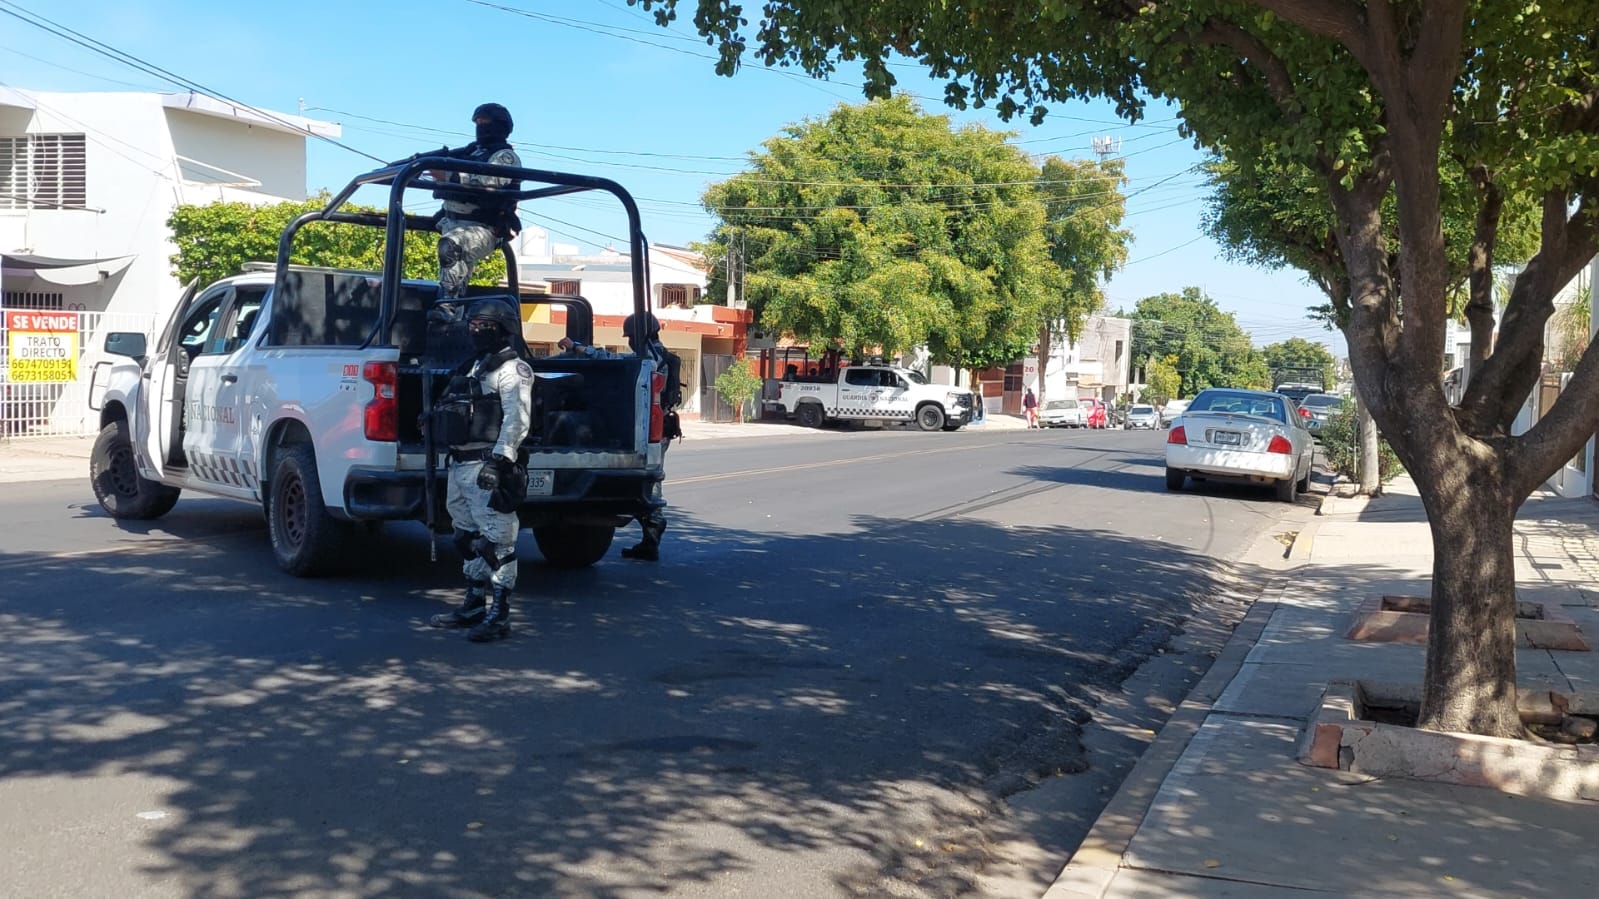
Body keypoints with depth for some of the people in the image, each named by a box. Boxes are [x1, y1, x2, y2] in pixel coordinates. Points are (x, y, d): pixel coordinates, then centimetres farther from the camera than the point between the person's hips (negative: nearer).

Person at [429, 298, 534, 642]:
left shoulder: (512, 369, -9)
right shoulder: (477, 366, 21)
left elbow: (516, 420, -19)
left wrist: (500, 460, -25)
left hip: (486, 465, -11)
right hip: (461, 463, 11)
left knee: (496, 540, -7)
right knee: (468, 537, 17)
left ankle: (499, 615, -4)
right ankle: (474, 605, 28)